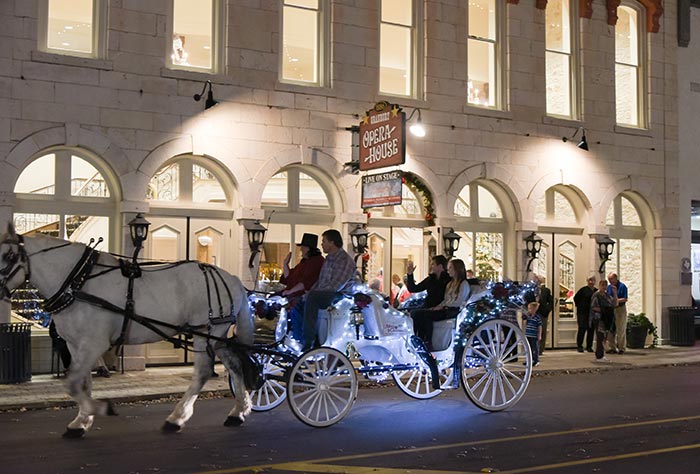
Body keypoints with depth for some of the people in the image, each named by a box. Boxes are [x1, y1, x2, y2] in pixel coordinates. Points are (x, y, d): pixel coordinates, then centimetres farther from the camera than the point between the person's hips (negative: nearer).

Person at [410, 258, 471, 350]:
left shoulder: (464, 284, 1)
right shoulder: (450, 283, 28)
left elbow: (459, 302, -10)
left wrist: (442, 306, -11)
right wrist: (438, 306, 1)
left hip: (453, 311, -8)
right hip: (445, 309, 8)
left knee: (426, 315, -31)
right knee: (416, 313, -17)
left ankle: (427, 344, -27)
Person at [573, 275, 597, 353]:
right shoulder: (583, 290, -4)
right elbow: (576, 298, 1)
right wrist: (579, 306, 2)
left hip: (592, 313, 4)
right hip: (582, 312, -4)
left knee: (591, 329, 5)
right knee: (582, 329, -7)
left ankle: (589, 347, 14)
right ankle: (579, 346, 1)